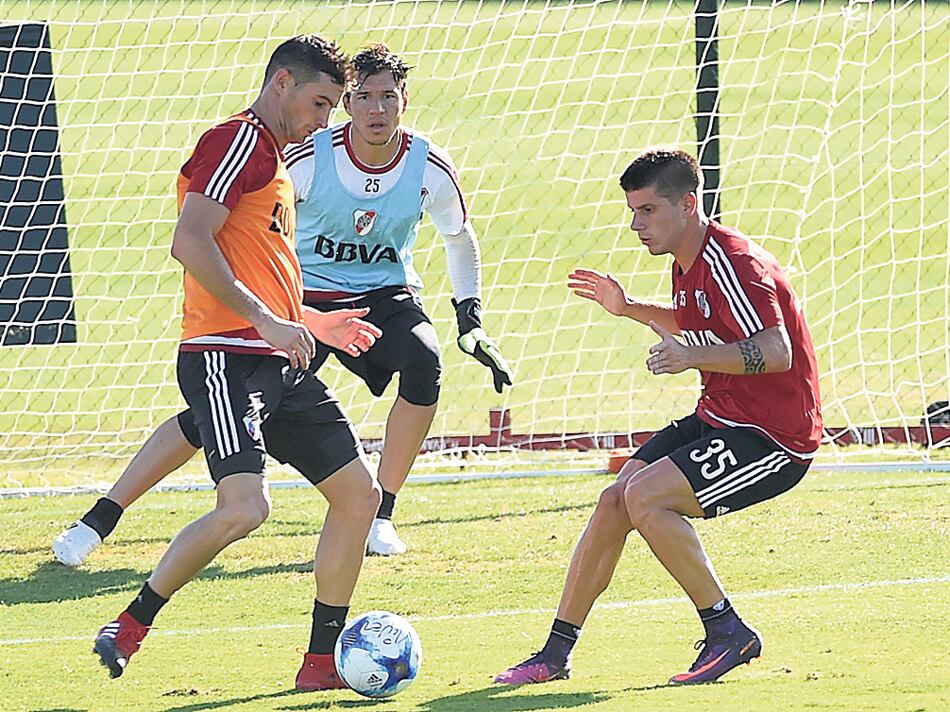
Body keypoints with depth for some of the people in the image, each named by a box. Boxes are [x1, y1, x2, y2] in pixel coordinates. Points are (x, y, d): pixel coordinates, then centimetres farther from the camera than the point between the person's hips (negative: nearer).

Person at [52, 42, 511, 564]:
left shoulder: (430, 169, -11)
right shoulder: (308, 159, -18)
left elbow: (460, 239, 10)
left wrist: (471, 320, 4)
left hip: (385, 299, 2)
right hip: (303, 300, -2)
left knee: (424, 364, -32)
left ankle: (380, 514, -15)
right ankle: (98, 520, -5)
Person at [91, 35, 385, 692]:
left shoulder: (273, 158, 25)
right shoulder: (238, 140, -6)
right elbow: (190, 242, -19)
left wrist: (311, 322, 30)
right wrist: (267, 321, -20)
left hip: (280, 366, 10)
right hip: (227, 360, -10)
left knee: (359, 493, 8)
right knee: (245, 507, -24)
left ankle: (324, 661, 13)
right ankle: (130, 627, -8)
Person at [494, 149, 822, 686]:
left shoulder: (732, 263, -21)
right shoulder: (687, 265, 10)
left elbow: (776, 351, -31)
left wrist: (693, 356, -41)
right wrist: (631, 310, 22)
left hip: (773, 434, -10)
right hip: (720, 418, 10)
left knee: (645, 497, -23)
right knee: (615, 501, 3)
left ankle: (729, 633, -11)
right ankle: (555, 654, 11)